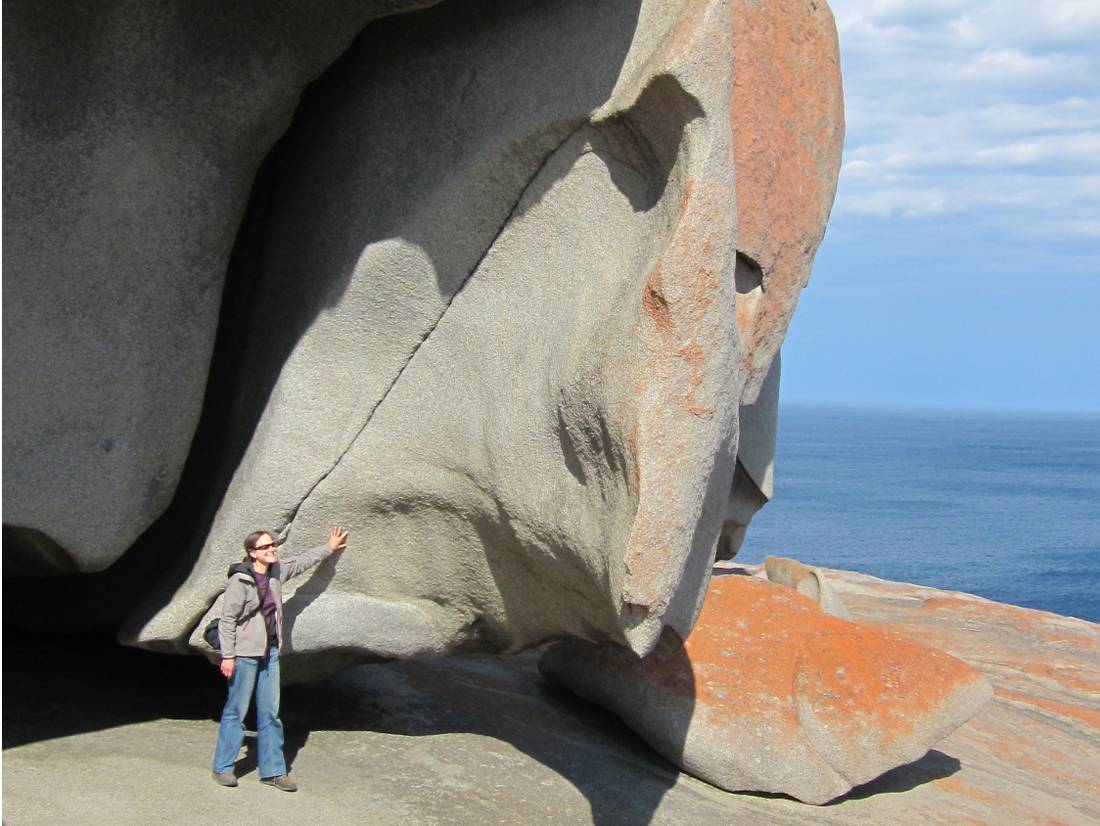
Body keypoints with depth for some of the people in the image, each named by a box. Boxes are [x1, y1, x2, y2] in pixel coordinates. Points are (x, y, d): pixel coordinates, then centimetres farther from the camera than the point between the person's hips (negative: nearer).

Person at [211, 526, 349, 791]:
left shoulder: (277, 572, 5)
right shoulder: (240, 580, -14)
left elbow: (302, 561, 24)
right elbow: (227, 619, -12)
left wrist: (330, 548, 35)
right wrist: (228, 656, -13)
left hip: (270, 652, 7)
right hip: (245, 653, -7)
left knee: (270, 713, 8)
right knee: (236, 710, 1)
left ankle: (272, 770, 14)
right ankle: (222, 767, 14)